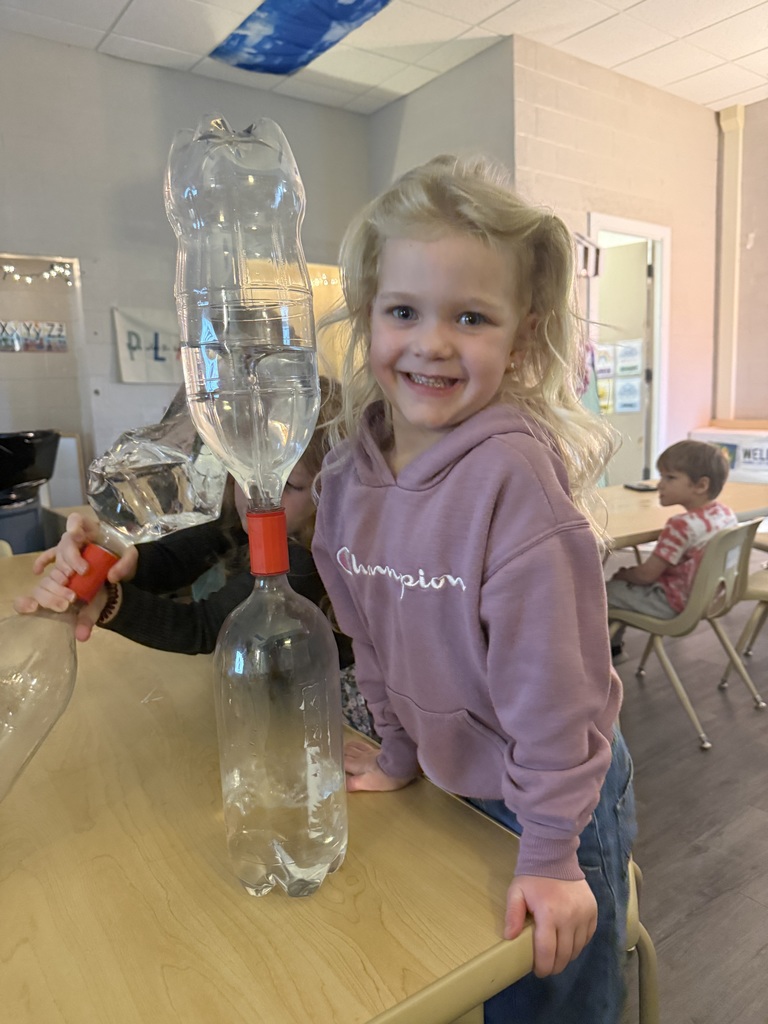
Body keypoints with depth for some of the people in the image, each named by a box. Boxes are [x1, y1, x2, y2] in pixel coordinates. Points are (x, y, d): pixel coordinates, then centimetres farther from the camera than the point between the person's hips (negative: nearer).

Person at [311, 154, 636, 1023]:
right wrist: (400, 752, 11)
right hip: (448, 782, 6)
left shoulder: (514, 470, -29)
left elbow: (550, 670, -25)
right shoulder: (348, 472, -9)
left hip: (553, 792, -5)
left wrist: (551, 850, -18)